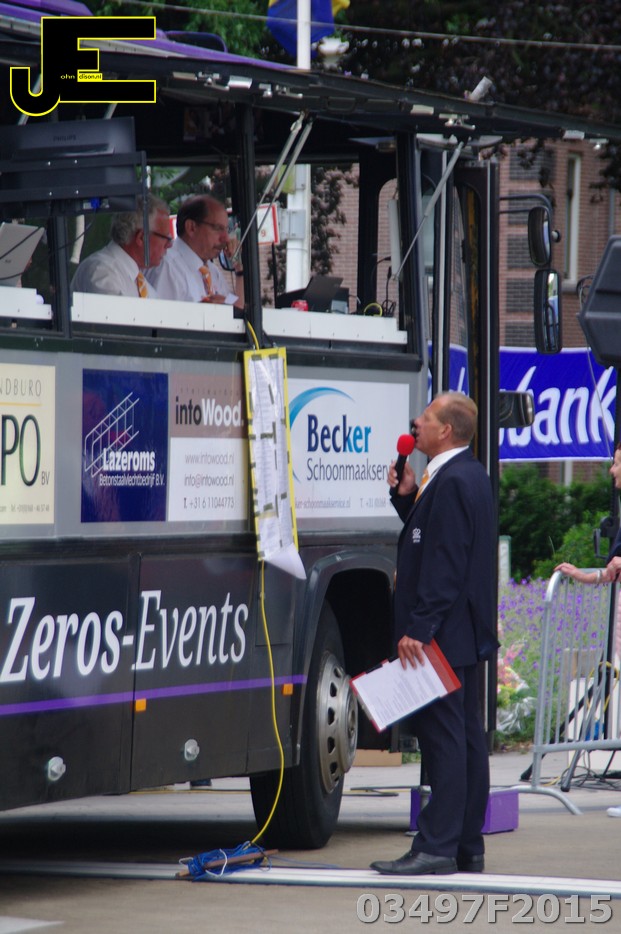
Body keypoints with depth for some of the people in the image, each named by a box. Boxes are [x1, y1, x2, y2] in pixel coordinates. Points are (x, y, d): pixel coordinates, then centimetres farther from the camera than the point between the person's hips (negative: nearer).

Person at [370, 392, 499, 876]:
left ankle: (437, 847, -10)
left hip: (445, 635, -11)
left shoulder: (452, 481, -17)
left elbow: (444, 563, -22)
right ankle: (467, 847, 16)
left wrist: (419, 628, -23)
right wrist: (409, 498, 9)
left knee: (443, 735, -10)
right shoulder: (469, 475, 16)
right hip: (467, 633, 11)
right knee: (465, 735, 12)